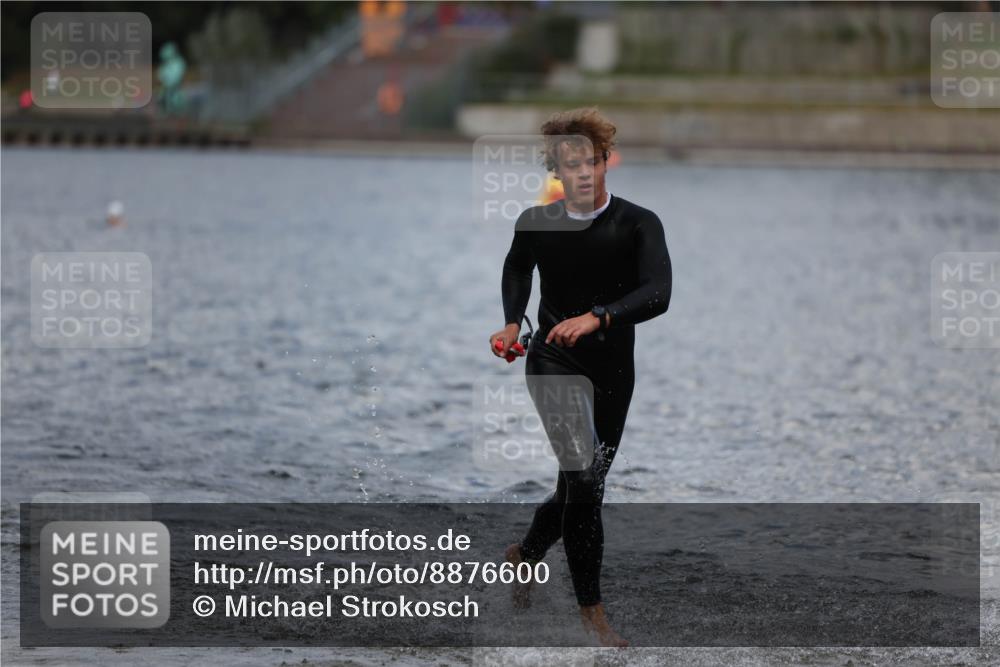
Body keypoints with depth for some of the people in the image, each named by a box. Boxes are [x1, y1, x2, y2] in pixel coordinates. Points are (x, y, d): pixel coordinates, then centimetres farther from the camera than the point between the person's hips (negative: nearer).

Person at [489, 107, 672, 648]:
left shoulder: (638, 225, -12)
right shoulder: (536, 223, -5)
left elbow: (658, 294, -28)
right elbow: (516, 269, 19)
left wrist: (598, 316, -42)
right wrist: (512, 322, 5)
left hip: (612, 370, 2)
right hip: (553, 361, -2)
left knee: (583, 483, 14)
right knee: (583, 476, -19)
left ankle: (525, 553, 44)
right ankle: (591, 608, -12)